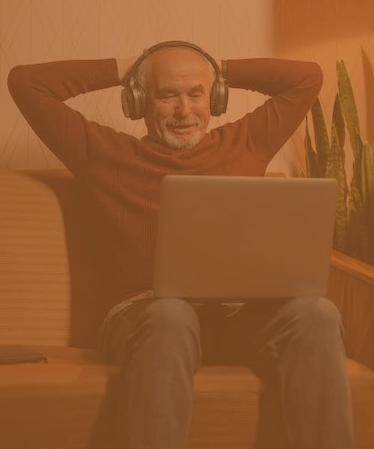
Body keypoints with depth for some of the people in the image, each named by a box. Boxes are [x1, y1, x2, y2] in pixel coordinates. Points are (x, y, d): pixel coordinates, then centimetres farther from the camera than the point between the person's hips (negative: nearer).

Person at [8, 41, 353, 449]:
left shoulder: (245, 143, 25)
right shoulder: (106, 153, 18)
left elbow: (308, 77, 29)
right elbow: (25, 83, 17)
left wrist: (220, 70, 27)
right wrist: (120, 69, 22)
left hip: (243, 313, 2)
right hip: (147, 310, -2)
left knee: (315, 313, -31)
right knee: (170, 314, -39)